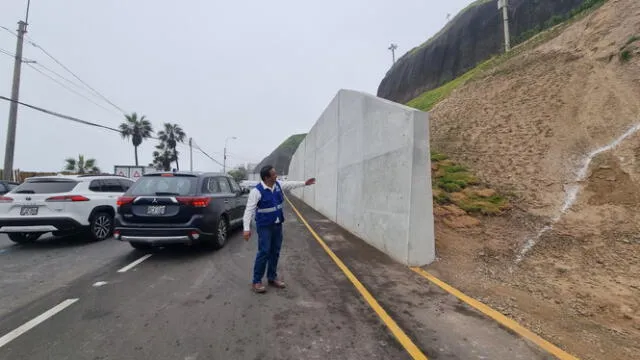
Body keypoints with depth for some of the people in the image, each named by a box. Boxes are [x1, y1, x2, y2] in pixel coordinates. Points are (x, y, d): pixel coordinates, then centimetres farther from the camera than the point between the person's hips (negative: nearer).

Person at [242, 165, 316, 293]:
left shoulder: (278, 185, 1)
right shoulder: (257, 191, -20)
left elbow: (290, 184, 21)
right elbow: (249, 210, -22)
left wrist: (304, 183, 27)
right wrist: (247, 228, -29)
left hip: (277, 225, 7)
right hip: (264, 226, -7)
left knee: (275, 252, 13)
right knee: (264, 252, -7)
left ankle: (272, 278, 28)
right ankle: (256, 281, 9)